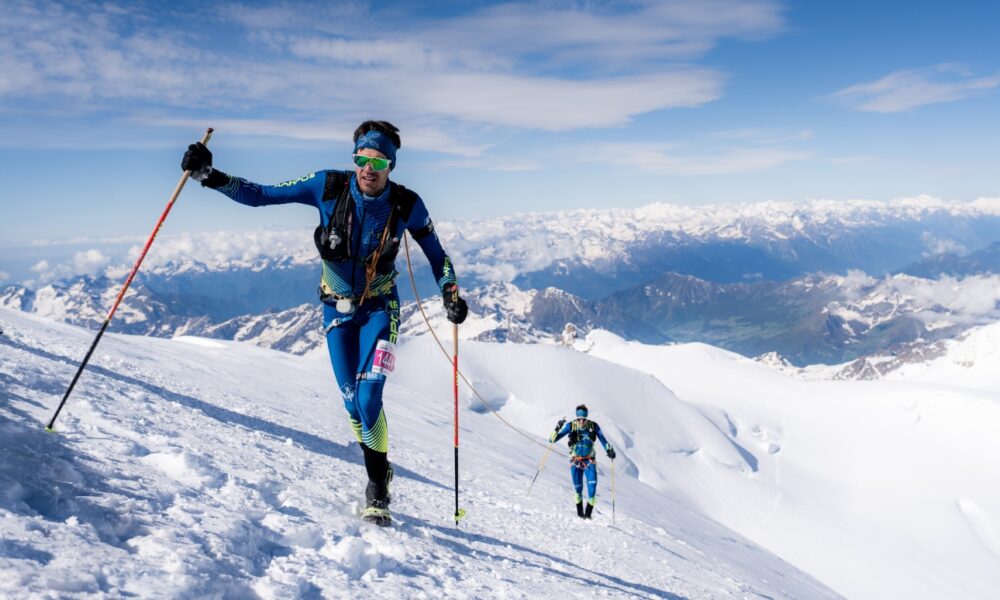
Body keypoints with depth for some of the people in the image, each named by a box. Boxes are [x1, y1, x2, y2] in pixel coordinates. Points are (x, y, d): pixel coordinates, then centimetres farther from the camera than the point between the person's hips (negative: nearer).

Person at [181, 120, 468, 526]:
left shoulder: (406, 205, -16)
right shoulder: (329, 187, -15)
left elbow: (436, 254, -1)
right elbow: (262, 196, -10)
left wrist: (450, 295, -14)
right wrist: (209, 177, -21)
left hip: (379, 308, -2)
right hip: (337, 307, 2)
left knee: (369, 397, -14)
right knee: (351, 398, 6)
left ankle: (377, 486, 4)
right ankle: (379, 468, 30)